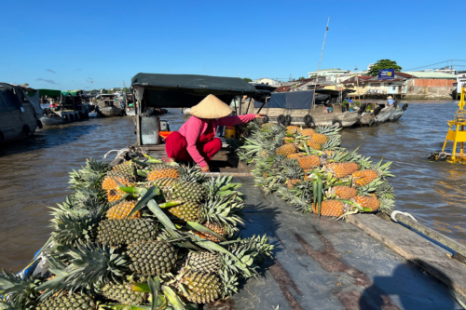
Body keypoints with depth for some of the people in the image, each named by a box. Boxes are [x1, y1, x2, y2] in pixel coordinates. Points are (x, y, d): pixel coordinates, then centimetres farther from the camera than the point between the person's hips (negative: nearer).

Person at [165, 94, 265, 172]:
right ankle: (172, 159, -11)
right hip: (182, 149, -6)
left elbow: (233, 120, 4)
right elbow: (190, 146, -33)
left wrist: (253, 116, 3)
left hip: (195, 150, 6)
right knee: (175, 137, -39)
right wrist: (203, 164, -32)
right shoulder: (196, 121, -32)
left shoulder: (215, 120, -10)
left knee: (217, 142, -18)